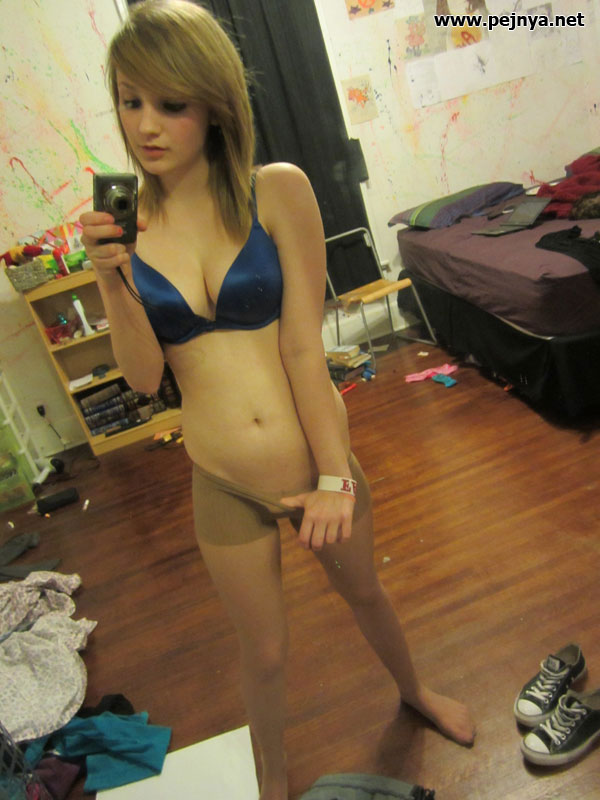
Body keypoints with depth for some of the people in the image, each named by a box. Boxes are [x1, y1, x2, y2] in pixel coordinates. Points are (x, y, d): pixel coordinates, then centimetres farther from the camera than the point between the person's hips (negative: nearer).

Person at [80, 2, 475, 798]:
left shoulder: (277, 192, -12)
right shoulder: (123, 223, -5)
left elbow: (305, 348, -14)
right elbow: (144, 376, -7)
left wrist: (335, 476, -14)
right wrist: (112, 283, -22)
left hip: (316, 457, -1)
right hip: (225, 485, 1)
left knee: (364, 590, 26)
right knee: (263, 651, 20)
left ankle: (415, 691, 61)